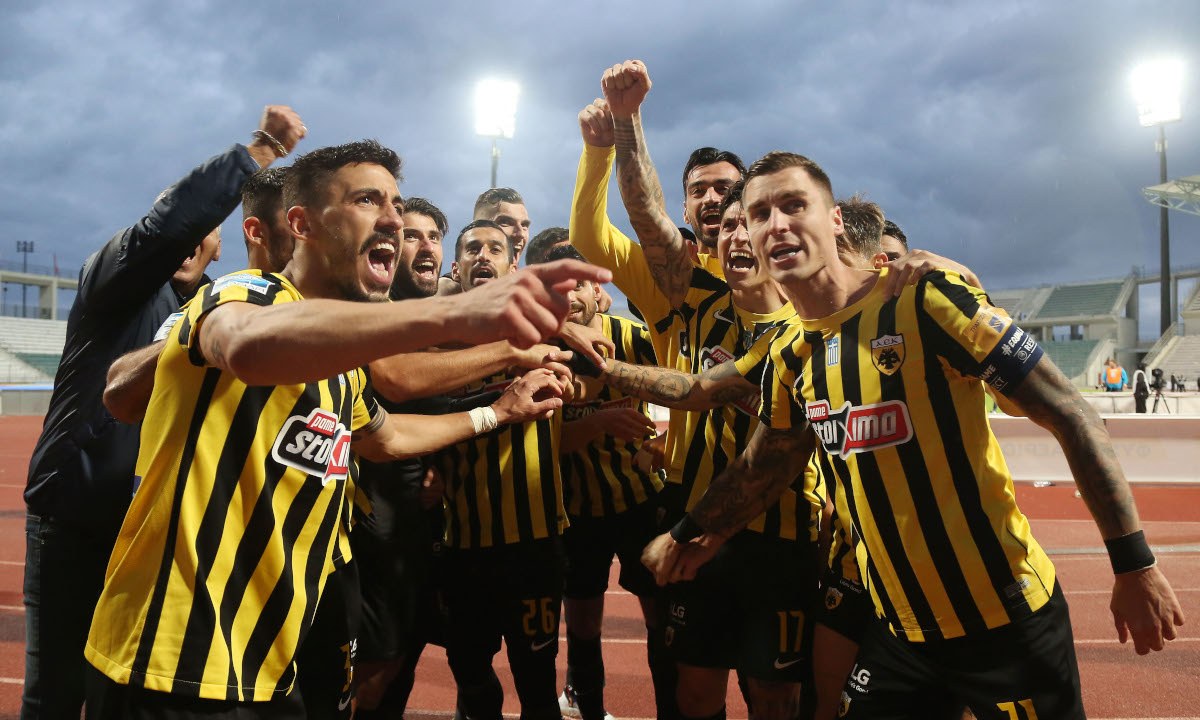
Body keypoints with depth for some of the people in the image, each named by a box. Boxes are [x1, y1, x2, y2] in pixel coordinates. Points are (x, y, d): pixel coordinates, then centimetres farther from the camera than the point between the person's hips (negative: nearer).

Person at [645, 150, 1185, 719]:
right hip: (898, 630, 5)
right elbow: (762, 468, 20)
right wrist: (688, 534, 27)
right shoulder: (790, 359, 2)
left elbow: (1070, 416, -14)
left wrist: (1134, 564, -14)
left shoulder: (924, 298, -16)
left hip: (1007, 623, -5)